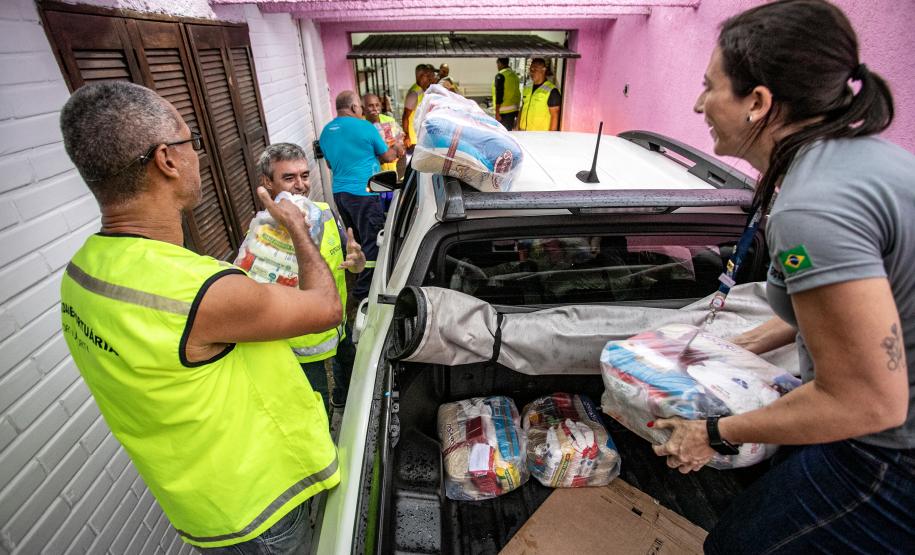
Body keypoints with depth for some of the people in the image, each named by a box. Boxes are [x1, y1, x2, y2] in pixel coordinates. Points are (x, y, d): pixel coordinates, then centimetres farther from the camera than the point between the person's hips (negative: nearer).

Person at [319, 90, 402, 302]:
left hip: (339, 193, 7)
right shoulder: (364, 127, -8)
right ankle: (363, 290, 2)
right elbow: (387, 157, 3)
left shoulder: (326, 132, 11)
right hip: (363, 193, -7)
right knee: (372, 242, -1)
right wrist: (396, 149, 24)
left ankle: (359, 274, 34)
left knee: (357, 239, 21)